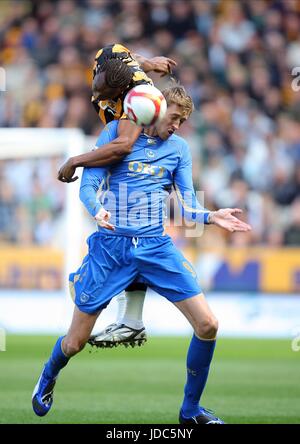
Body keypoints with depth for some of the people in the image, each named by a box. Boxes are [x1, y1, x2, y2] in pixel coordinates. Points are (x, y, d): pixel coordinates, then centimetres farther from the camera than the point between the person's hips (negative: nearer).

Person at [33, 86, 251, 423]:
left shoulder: (179, 148, 10)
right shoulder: (117, 132, 0)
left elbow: (187, 206, 8)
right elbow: (88, 186, -4)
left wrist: (211, 217, -13)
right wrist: (97, 210, -26)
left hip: (156, 246, 3)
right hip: (111, 245, -3)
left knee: (207, 325, -11)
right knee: (75, 342, 2)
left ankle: (190, 409, 8)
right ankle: (48, 377, 38)